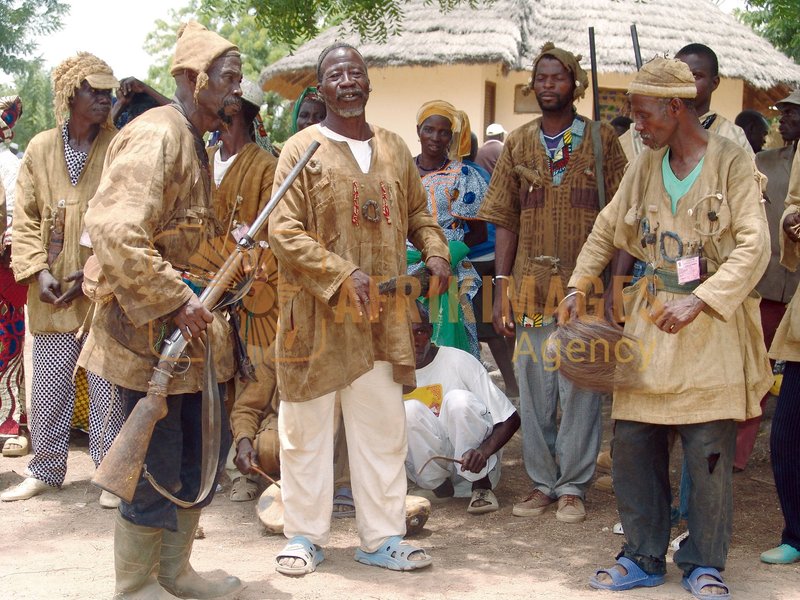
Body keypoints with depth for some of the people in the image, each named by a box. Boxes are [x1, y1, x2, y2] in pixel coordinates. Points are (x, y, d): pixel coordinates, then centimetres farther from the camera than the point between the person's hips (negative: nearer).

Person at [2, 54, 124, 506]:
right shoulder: (40, 149, 4)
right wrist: (39, 272, -6)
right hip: (52, 294, 3)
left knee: (108, 387, 2)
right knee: (49, 387, 11)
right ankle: (45, 470, 25)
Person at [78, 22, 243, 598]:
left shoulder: (195, 142, 15)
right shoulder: (155, 135, -16)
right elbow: (115, 229, -27)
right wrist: (177, 300, -25)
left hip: (187, 328, 10)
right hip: (148, 330, -10)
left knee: (207, 447, 15)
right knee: (158, 465, -1)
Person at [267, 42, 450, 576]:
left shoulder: (394, 150, 11)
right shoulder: (302, 149, -4)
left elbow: (418, 212, 21)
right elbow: (284, 231, -11)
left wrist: (436, 253, 0)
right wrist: (343, 275, -20)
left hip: (381, 313, 4)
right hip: (316, 311, -4)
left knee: (382, 426, 7)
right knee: (308, 426, 5)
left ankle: (382, 537, 17)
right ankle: (306, 536, 18)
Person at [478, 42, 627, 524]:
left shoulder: (602, 140, 2)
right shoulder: (519, 145, 10)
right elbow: (507, 223, 9)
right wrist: (502, 290, 3)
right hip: (532, 287, 3)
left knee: (580, 390, 2)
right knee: (533, 392, 8)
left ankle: (572, 486, 13)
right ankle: (543, 483, 20)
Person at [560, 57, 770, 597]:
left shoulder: (733, 162, -6)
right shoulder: (644, 168, 10)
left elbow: (753, 246, -14)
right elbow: (606, 231, 21)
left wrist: (697, 302, -23)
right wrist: (579, 286, 7)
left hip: (711, 329, -5)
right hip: (650, 323, 5)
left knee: (710, 455, -2)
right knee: (634, 446, 5)